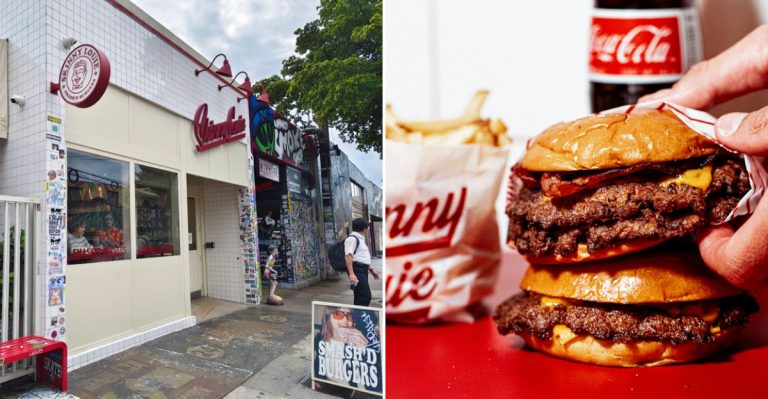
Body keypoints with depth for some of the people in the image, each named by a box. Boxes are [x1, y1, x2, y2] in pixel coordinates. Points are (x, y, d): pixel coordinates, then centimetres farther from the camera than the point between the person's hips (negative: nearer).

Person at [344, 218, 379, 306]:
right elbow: (348, 256, -22)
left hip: (363, 269, 10)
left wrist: (371, 270, 30)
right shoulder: (352, 238, -12)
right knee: (365, 296, -17)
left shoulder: (360, 239, 20)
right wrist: (351, 274, -32)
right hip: (357, 269, -10)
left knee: (360, 296, 12)